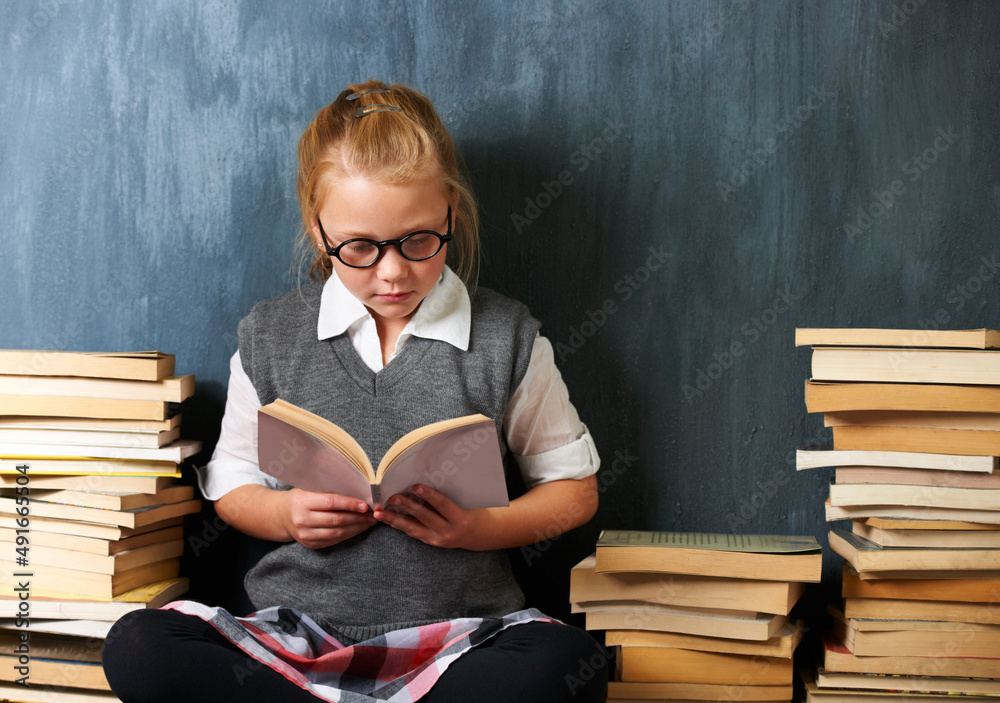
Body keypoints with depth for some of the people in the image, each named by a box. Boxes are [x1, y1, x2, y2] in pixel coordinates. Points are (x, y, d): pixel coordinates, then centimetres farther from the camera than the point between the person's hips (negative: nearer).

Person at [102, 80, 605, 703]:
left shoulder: (507, 337, 1)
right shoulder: (269, 336, 5)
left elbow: (576, 487, 8)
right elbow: (231, 484, 15)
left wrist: (480, 528, -11)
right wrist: (285, 514, -8)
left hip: (458, 632, -1)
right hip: (298, 635, 2)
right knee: (137, 649, -26)